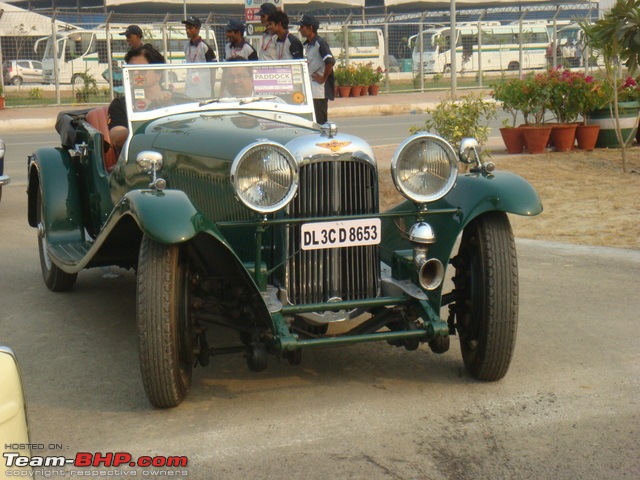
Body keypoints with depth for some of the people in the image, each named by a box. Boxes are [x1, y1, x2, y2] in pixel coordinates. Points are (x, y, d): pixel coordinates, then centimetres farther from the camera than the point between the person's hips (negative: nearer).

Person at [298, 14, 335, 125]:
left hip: (319, 91, -9)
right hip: (310, 90, 9)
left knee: (320, 121, -5)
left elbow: (331, 61, -23)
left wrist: (323, 78, -17)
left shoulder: (320, 43, -13)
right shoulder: (307, 45, 14)